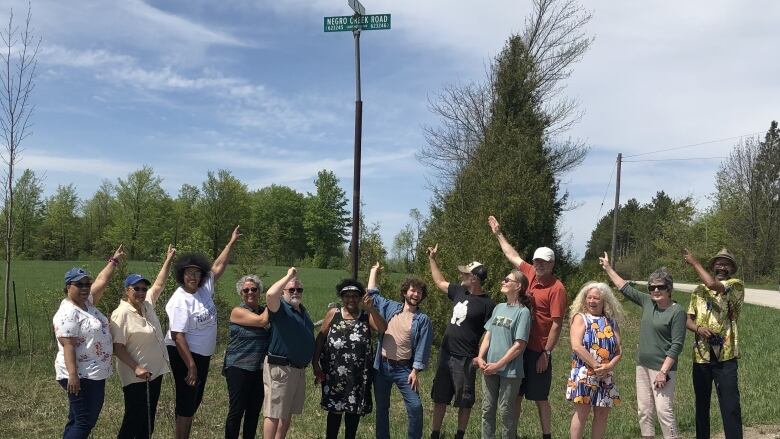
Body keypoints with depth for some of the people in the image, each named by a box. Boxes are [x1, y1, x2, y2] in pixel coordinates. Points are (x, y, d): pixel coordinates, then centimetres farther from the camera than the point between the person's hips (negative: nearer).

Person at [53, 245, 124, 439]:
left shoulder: (87, 302, 10)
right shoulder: (68, 313, -17)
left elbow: (102, 281, 21)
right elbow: (68, 346, -22)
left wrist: (114, 261, 27)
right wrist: (72, 376, -27)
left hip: (95, 374, 10)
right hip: (81, 376, -10)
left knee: (79, 421, 14)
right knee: (84, 422, -7)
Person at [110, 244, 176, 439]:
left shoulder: (147, 304, 6)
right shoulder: (121, 314, -16)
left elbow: (159, 284, 19)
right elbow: (117, 347, -19)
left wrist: (168, 260, 19)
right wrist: (136, 368, -24)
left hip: (155, 373, 8)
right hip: (136, 377, -8)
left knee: (148, 420, 14)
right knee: (133, 420, 0)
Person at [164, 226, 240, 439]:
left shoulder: (205, 288, 0)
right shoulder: (180, 301, -22)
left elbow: (218, 266, 13)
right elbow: (177, 336, -25)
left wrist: (231, 243, 13)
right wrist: (190, 365, -26)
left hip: (203, 355, 8)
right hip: (184, 355, -8)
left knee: (195, 399, 17)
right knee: (187, 400, 0)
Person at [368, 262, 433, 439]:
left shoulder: (423, 319, -3)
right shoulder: (389, 307, 6)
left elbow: (422, 347, -7)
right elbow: (372, 294, 15)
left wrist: (415, 371, -12)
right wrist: (374, 271, 22)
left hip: (404, 369, -2)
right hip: (381, 366, 3)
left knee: (415, 406, -10)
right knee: (381, 407, 12)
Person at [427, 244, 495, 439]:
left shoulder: (487, 304, -13)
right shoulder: (459, 291, 5)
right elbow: (439, 281, 21)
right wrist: (432, 259, 20)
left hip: (465, 359, -6)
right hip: (445, 355, 7)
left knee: (464, 402, 8)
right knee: (439, 399, 14)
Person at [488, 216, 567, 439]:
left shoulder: (557, 288, -14)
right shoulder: (530, 273, 3)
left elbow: (557, 324, -15)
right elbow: (513, 255, 20)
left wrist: (546, 354, -15)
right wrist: (498, 233, 27)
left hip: (539, 351, -6)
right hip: (520, 346, 6)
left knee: (540, 398, 4)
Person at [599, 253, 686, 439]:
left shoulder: (677, 311, -12)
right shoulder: (648, 302, 5)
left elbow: (677, 345, -15)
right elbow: (626, 288, 18)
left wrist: (663, 371, -18)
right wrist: (608, 268, 22)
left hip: (662, 368, -7)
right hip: (642, 366, 7)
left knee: (663, 411, -9)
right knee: (644, 410, 10)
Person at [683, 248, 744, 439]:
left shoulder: (737, 286, -3)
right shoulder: (699, 290, 10)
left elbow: (712, 284, -23)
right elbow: (688, 319, 7)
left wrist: (694, 262, -9)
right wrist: (698, 328, -16)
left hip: (725, 356, -4)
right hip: (701, 356, 4)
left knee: (730, 406, -4)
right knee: (701, 404, 15)